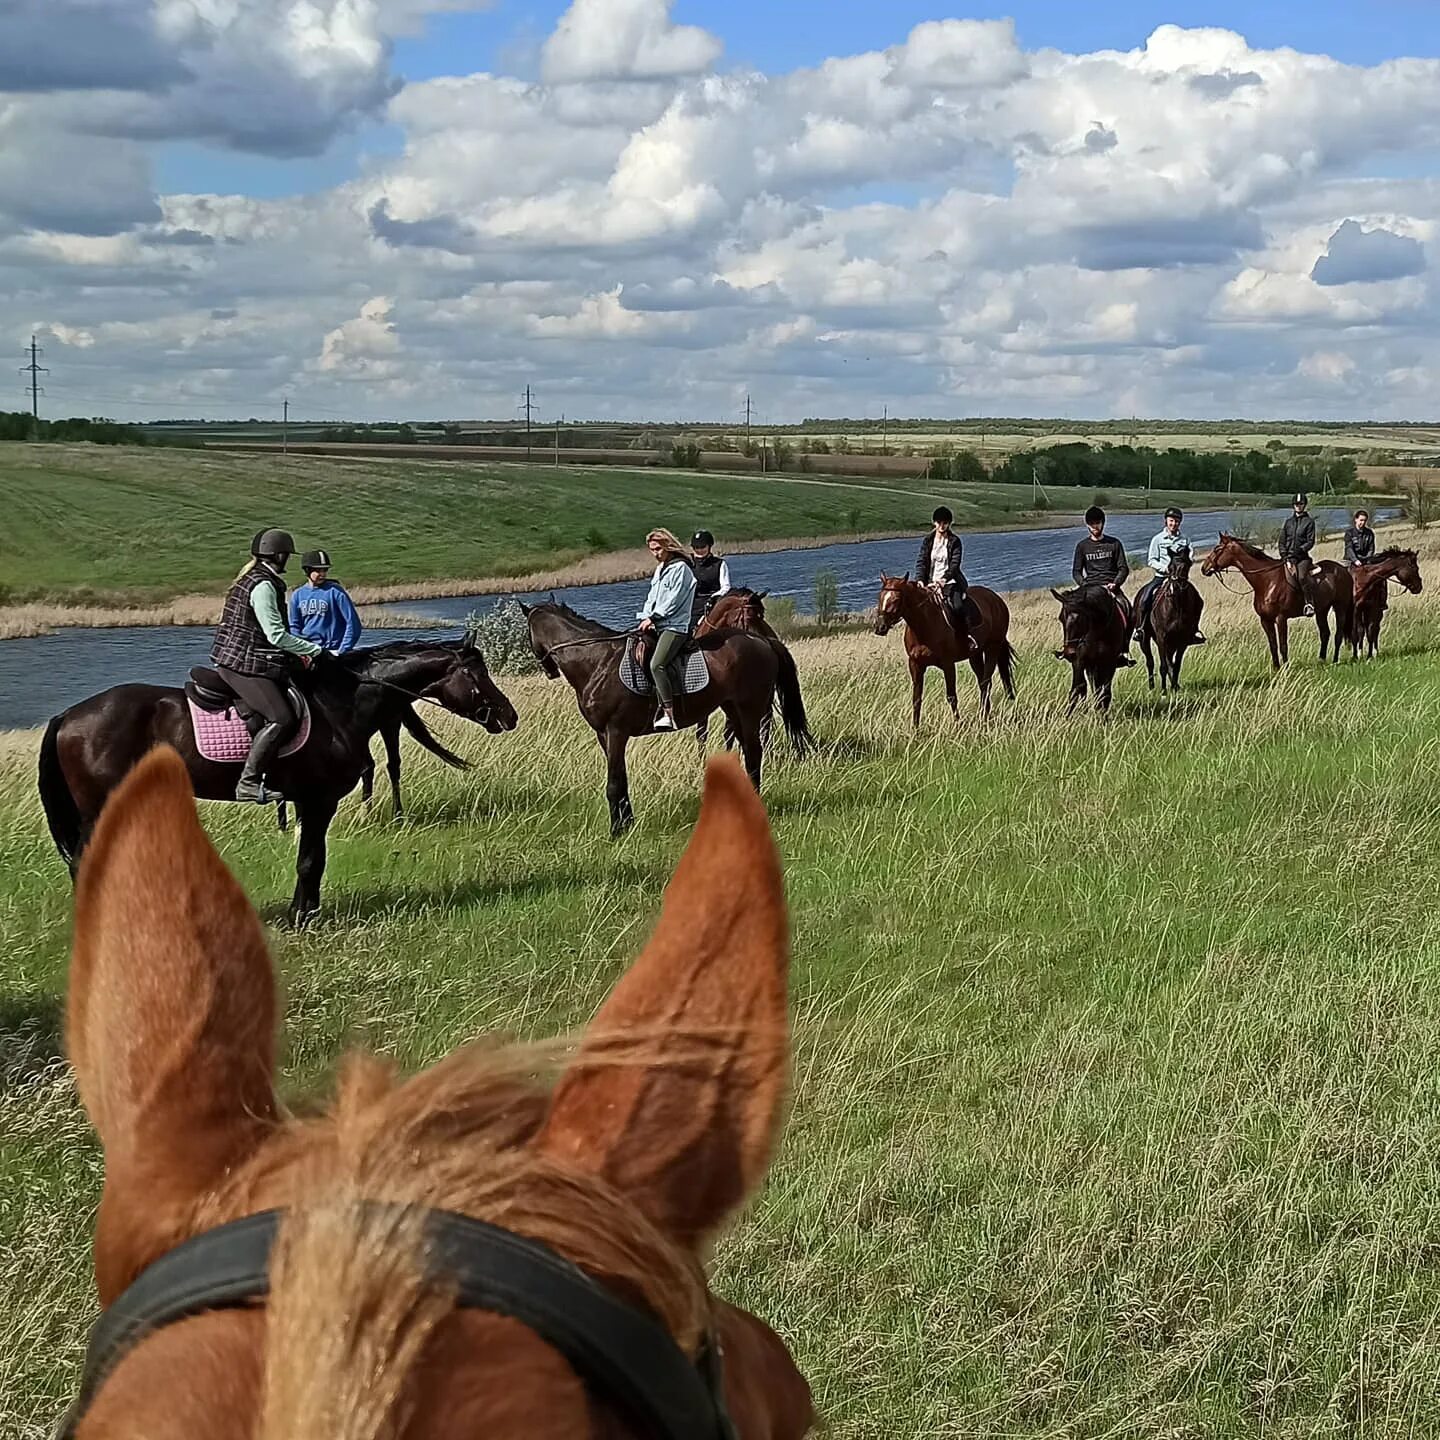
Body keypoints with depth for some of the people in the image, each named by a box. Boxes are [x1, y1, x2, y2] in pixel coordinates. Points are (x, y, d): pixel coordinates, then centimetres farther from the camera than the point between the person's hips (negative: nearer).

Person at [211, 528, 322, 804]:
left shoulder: (255, 578, 17)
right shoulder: (263, 586, -15)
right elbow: (276, 636, -19)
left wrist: (298, 652, 16)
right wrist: (316, 650, -14)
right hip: (242, 664, -11)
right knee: (282, 719, -20)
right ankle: (248, 782, -22)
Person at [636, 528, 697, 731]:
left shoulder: (680, 568, -7)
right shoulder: (660, 569, 21)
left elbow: (673, 601, -13)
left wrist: (653, 618, -12)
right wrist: (645, 618, 3)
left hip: (675, 625, -10)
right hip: (657, 625, 10)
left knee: (657, 664, -26)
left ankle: (668, 714, -27)